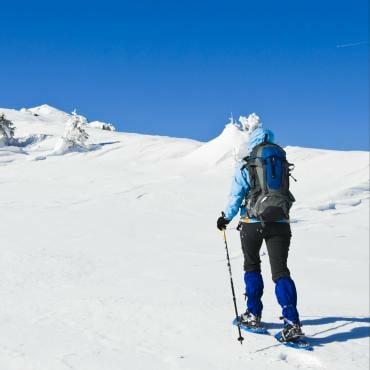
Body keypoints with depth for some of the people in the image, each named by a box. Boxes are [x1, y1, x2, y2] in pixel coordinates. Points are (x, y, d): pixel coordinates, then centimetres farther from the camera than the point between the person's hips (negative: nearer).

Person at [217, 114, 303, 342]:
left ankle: (254, 315, 24)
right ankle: (292, 322, -15)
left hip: (253, 222, -2)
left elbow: (236, 196, -6)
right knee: (281, 271, -2)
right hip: (280, 222, 2)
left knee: (252, 267, 19)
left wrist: (226, 218, 10)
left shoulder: (245, 167, -3)